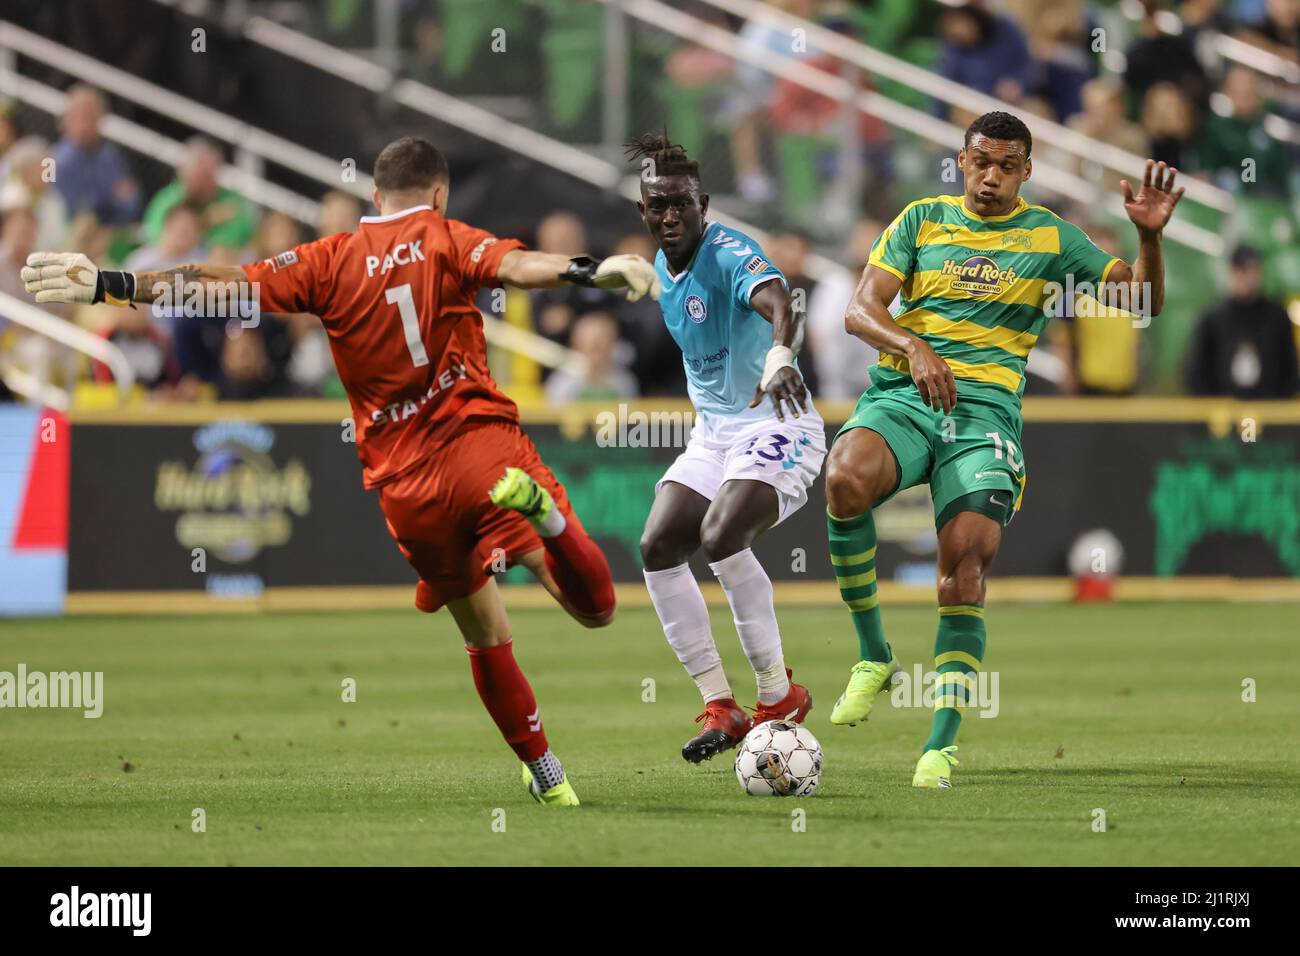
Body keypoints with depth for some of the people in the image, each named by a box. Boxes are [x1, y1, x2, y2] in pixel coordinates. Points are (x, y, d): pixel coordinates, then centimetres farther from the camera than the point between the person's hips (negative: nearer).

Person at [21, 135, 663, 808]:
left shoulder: (329, 262, 9)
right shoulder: (446, 240, 5)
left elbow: (225, 287, 5)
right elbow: (513, 265, -16)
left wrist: (109, 286, 8)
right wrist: (588, 272, -31)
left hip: (405, 487, 3)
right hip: (481, 442, -3)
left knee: (485, 637, 20)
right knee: (594, 608, -8)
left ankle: (546, 776, 19)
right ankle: (535, 505, -34)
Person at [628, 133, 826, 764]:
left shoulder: (729, 252, -19)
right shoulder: (662, 269, 8)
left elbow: (777, 303, -41)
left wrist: (779, 356, -61)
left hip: (776, 425, -8)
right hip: (711, 431, 8)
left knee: (720, 535, -29)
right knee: (658, 545, -9)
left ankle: (779, 693, -14)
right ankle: (719, 706, -4)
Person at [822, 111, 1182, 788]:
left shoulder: (1049, 237, 11)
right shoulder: (923, 219, 12)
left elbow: (1142, 301, 7)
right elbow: (860, 310, 3)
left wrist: (1150, 237, -13)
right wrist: (914, 349, -17)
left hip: (985, 407, 0)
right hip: (901, 395, 0)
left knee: (965, 564, -19)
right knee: (846, 479, -32)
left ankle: (940, 745, -12)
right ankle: (872, 654, -13)